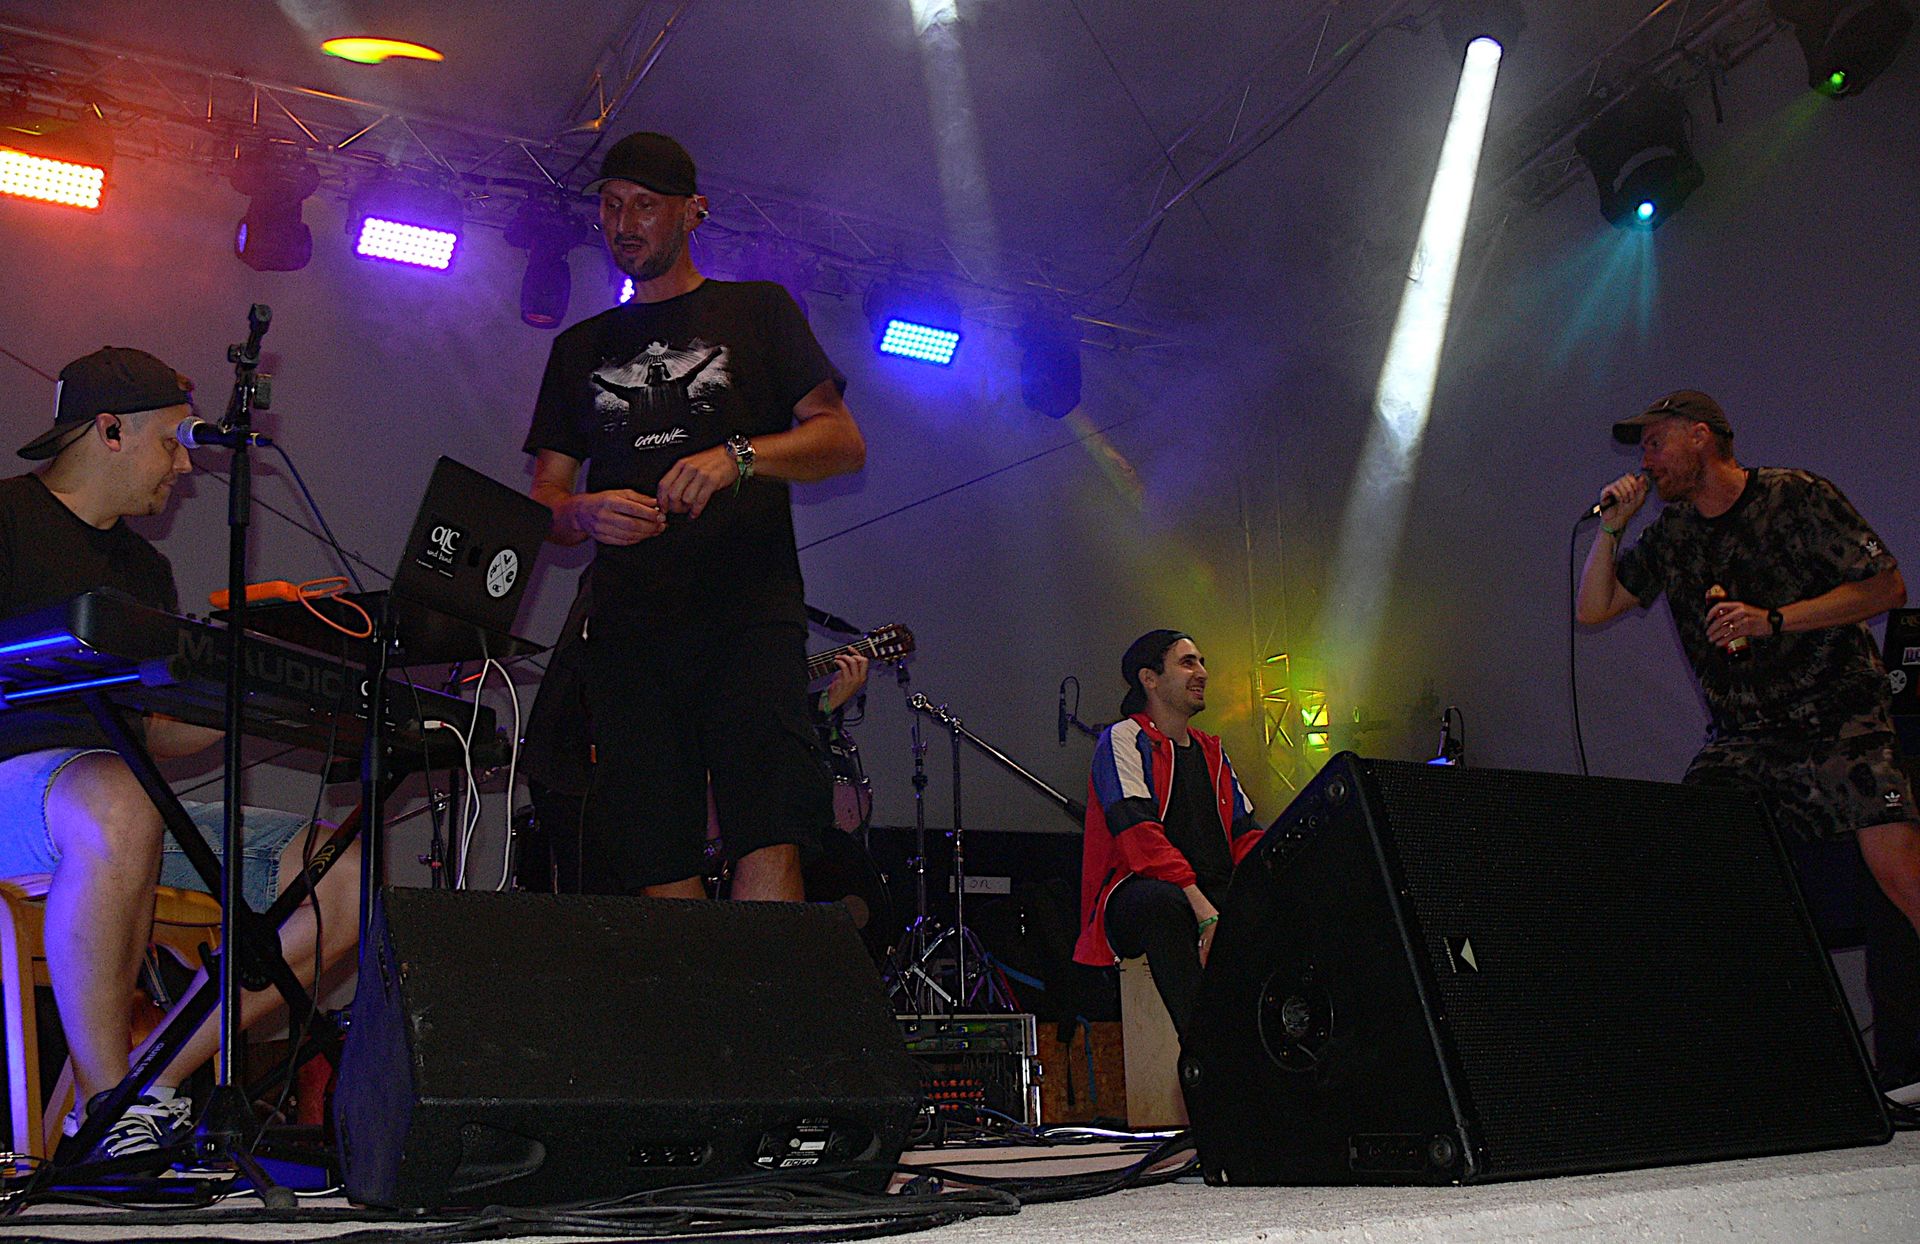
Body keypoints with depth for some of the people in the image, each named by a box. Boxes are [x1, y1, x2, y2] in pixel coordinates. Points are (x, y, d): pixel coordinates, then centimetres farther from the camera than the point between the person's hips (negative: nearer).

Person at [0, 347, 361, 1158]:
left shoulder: (146, 570, 24)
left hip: (127, 797, 8)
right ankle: (105, 1107, -30)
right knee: (122, 802, -43)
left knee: (349, 878, -7)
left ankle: (155, 1080, -11)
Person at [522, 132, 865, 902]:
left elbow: (843, 442, 6)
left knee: (767, 841, -19)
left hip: (748, 612, -3)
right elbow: (544, 502, 20)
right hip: (628, 627, 3)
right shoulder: (580, 348, 24)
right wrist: (583, 514, -5)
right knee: (658, 869, -5)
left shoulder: (756, 311, 15)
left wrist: (739, 456, -13)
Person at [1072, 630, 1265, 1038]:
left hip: (1215, 897, 6)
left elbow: (1246, 834, 18)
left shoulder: (1212, 752, 24)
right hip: (1137, 894, -6)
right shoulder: (1124, 739, 1)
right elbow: (1137, 831, -14)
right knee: (1161, 901, -40)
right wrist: (1198, 900, -26)